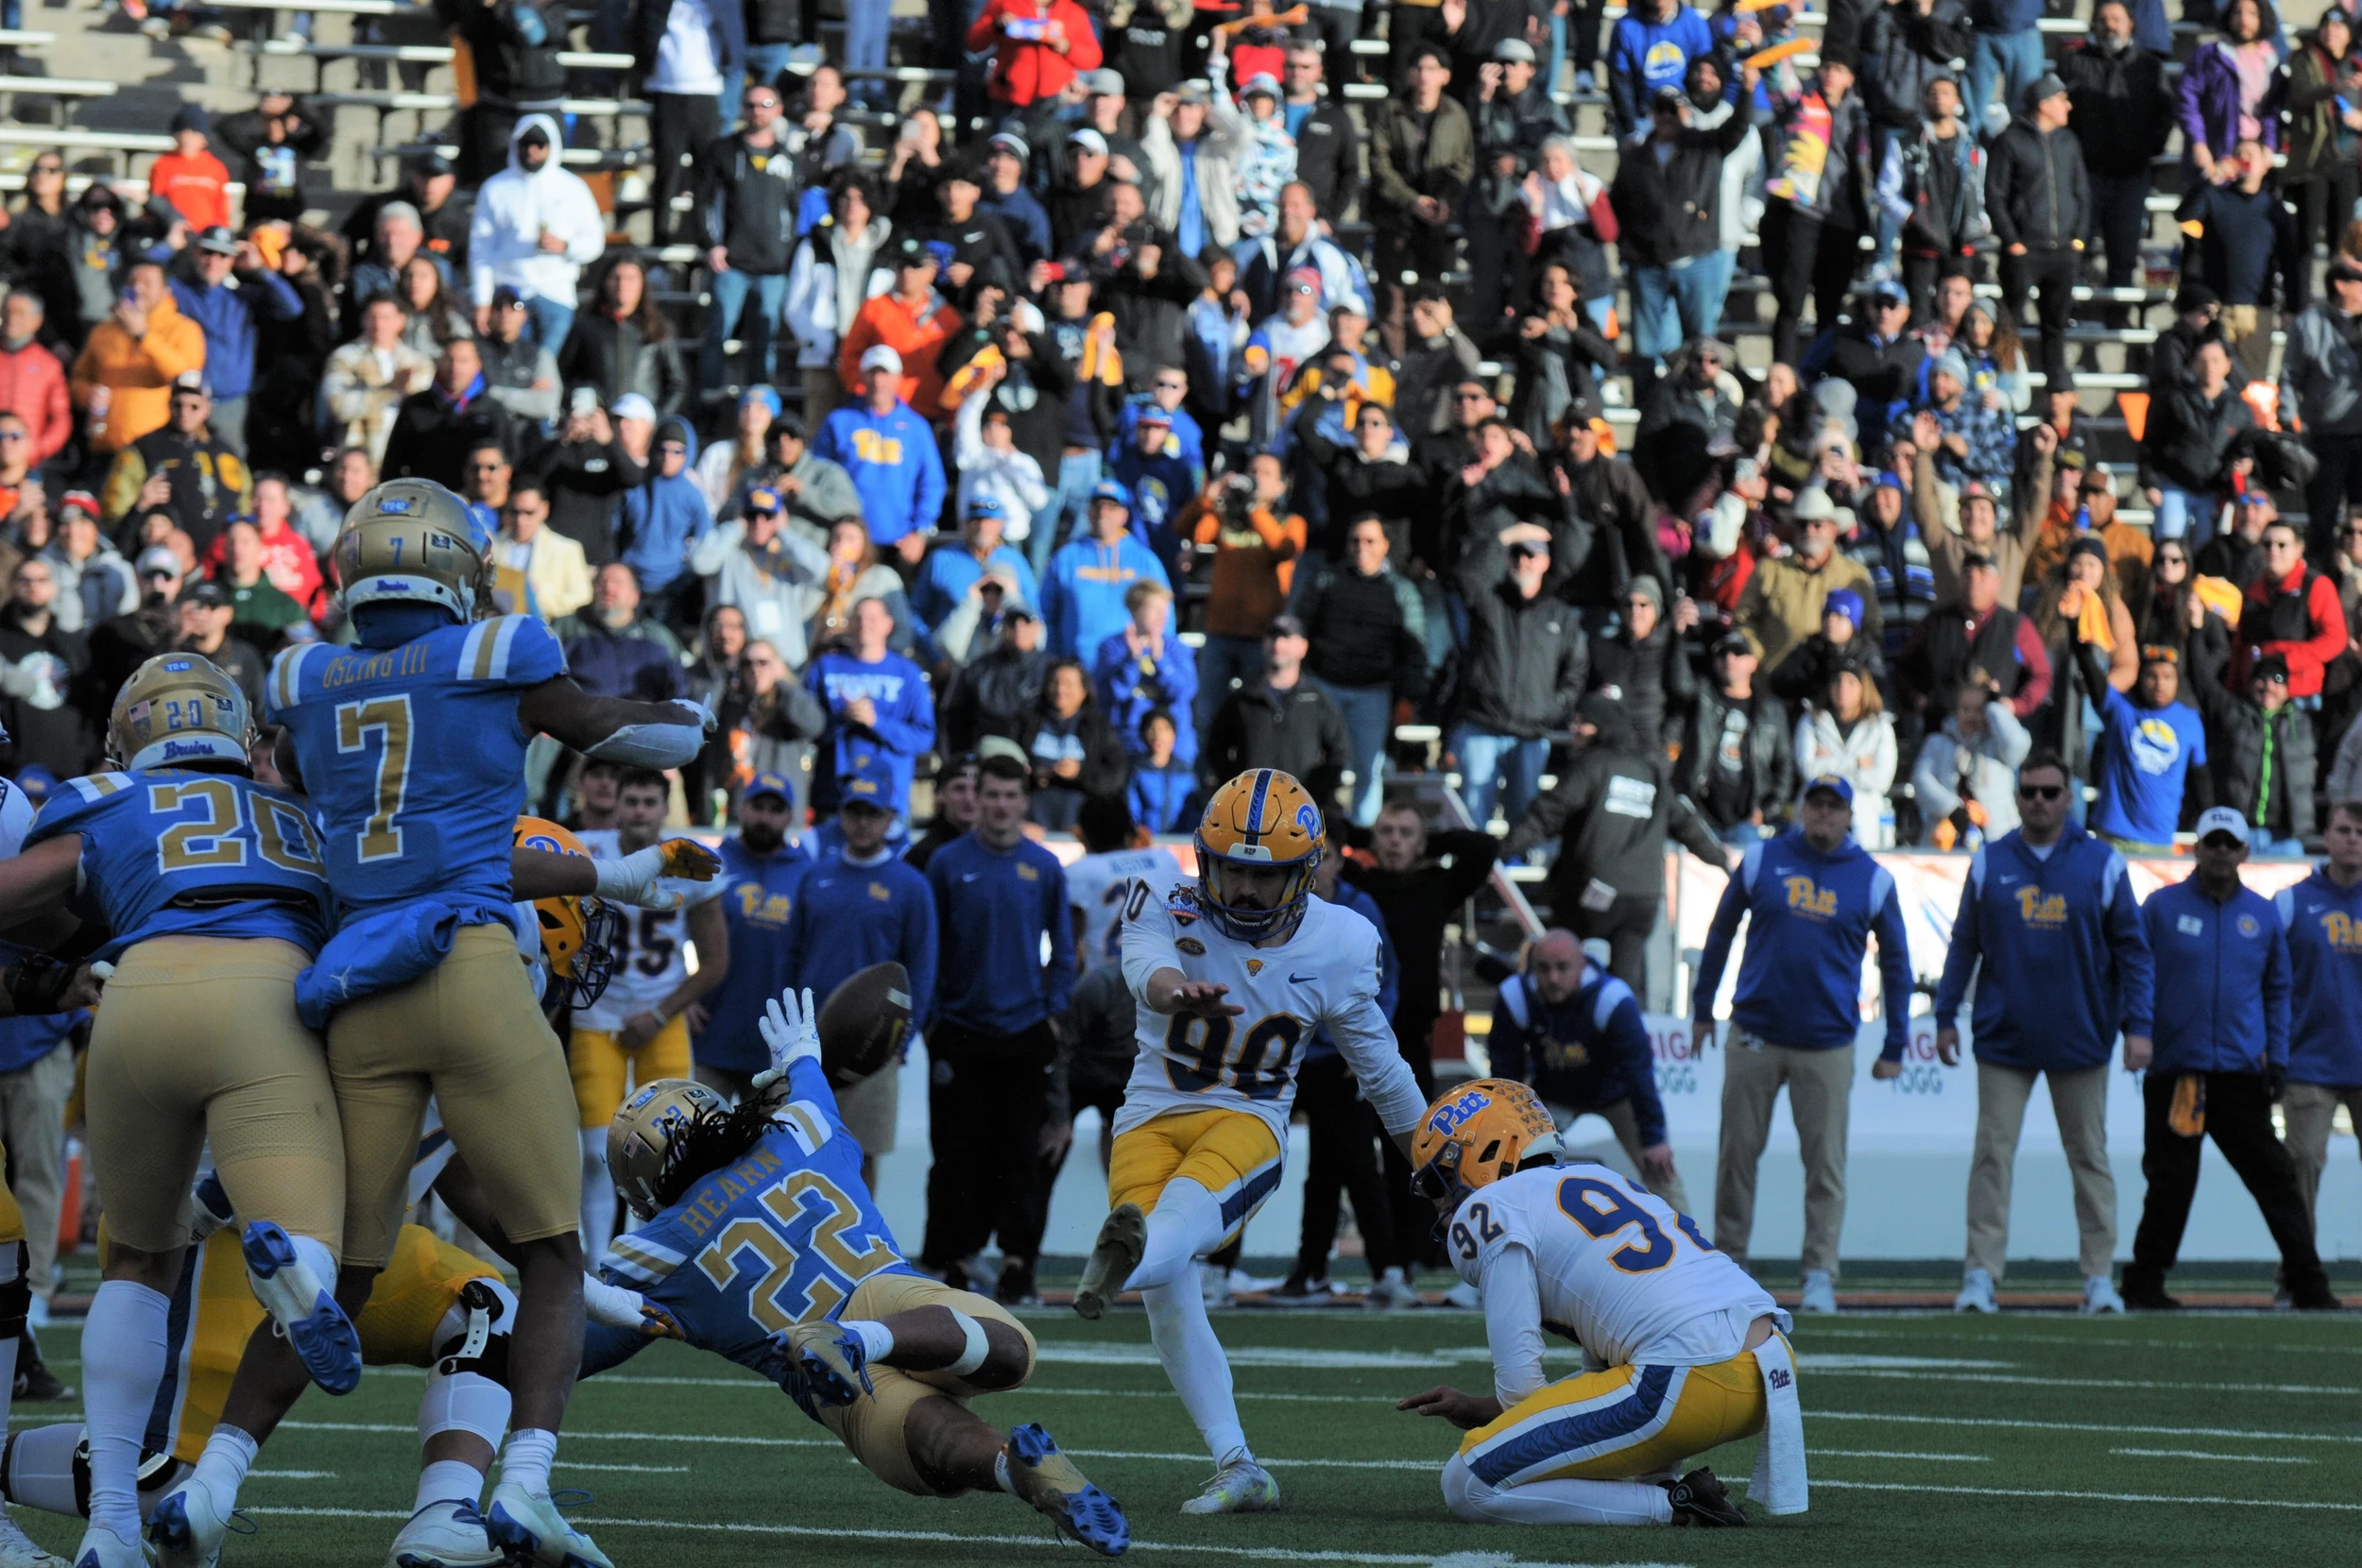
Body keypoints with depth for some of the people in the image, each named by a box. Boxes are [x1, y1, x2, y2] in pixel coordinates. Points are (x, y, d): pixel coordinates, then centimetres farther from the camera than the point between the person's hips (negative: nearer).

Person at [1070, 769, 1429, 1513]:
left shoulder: (1337, 945, 0)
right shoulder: (1170, 913, -5)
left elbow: (1382, 1070, 15)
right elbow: (1147, 967, -31)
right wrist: (1180, 989, -56)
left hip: (1247, 1120, -1)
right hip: (1151, 1117, 1)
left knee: (1189, 1202, -35)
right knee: (1170, 1289, -18)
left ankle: (1131, 1253, -71)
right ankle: (1237, 1470, -15)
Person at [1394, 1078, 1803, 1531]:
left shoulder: (1489, 1211, 4)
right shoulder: (1597, 1178, 30)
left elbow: (1519, 1384, 0)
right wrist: (1480, 1409, 34)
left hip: (1688, 1383, -8)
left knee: (1469, 1486, -2)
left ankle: (1673, 1509, -7)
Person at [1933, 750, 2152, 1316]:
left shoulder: (2102, 865, 2)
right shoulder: (1989, 863, 6)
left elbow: (2132, 950, 4)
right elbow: (1963, 945, 12)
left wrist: (2137, 1025, -3)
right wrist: (1946, 1016, 7)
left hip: (2080, 1038, 0)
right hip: (2004, 1037, 0)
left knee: (2090, 1157, 5)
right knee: (1992, 1153, -5)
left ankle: (2099, 1277, 10)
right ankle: (1981, 1274, -5)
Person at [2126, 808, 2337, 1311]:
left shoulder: (2263, 915, 11)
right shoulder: (2162, 907, 3)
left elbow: (2277, 990, 17)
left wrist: (2277, 1058, 9)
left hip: (2242, 1075, 2)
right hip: (2175, 1070, -2)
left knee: (2273, 1176, -1)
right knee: (2171, 1183, 0)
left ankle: (2307, 1283, -1)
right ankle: (2144, 1283, 10)